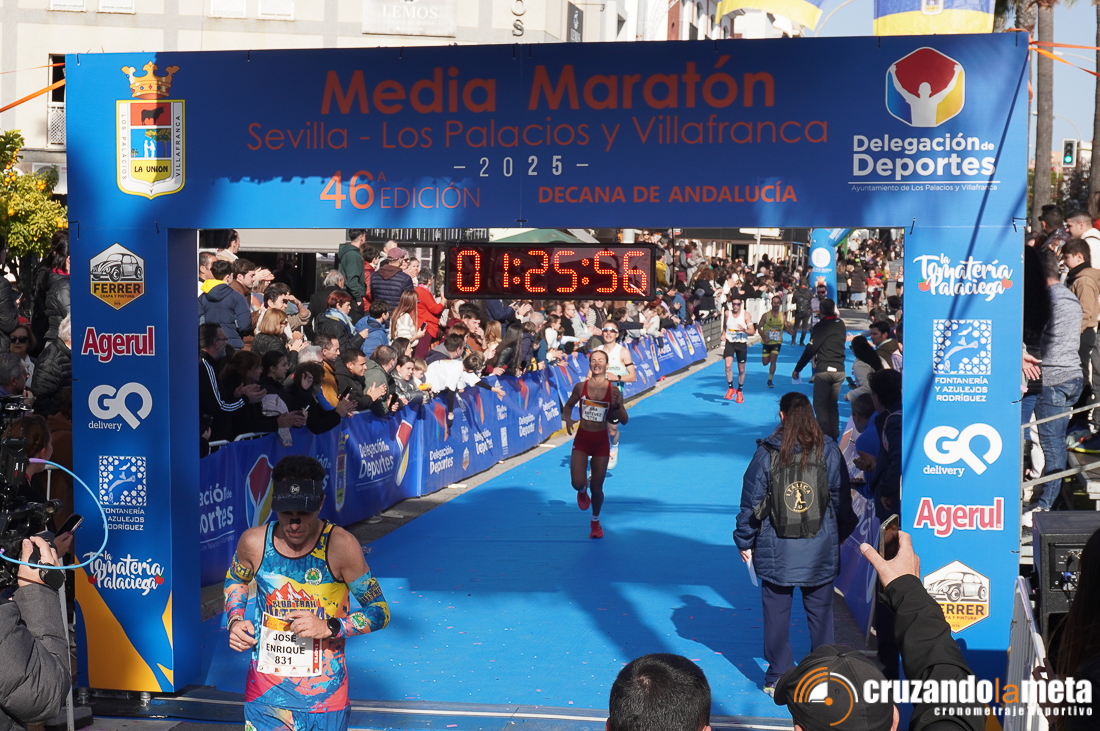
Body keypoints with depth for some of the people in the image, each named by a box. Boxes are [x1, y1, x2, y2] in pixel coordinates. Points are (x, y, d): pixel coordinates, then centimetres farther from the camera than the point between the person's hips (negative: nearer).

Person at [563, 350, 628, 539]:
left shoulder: (614, 391, -9)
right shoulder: (580, 387, -6)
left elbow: (624, 420, -5)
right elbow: (568, 406, 11)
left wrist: (616, 405, -24)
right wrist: (568, 419, -9)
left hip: (601, 441, 0)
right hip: (581, 439, 0)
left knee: (597, 487, 7)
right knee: (578, 483, -13)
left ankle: (595, 521, 34)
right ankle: (583, 490, 28)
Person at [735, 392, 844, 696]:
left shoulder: (766, 453, -7)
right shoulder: (828, 451, -4)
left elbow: (751, 501, -2)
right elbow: (840, 497, 3)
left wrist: (744, 541, 9)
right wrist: (839, 536, 17)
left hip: (776, 551, -1)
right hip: (821, 550, 1)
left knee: (776, 613, 9)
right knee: (820, 613, 11)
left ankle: (778, 679, 14)